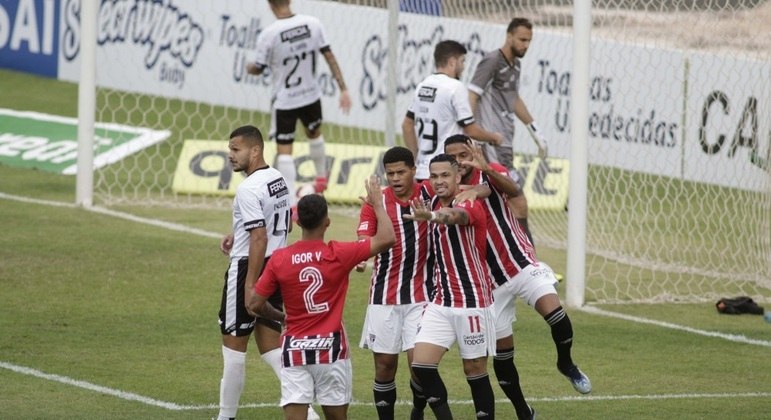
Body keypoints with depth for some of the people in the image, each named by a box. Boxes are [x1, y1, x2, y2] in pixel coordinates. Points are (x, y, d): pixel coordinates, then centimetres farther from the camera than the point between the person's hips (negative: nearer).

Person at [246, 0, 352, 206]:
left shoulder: (268, 34, -20)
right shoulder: (312, 24, -10)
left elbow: (258, 69, -8)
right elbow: (329, 56, -7)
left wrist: (249, 68, 17)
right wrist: (343, 89, -3)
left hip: (284, 100, -4)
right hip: (311, 95, 4)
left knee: (284, 151, 3)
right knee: (314, 134, 31)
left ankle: (290, 203, -4)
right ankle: (321, 177, 51)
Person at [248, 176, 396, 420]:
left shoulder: (279, 259, -4)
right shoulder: (338, 255, -9)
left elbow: (255, 304, 1)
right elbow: (387, 239, -6)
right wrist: (378, 204, 9)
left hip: (294, 348, 1)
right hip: (330, 346, -1)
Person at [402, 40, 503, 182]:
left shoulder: (422, 86, 12)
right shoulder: (455, 88, -12)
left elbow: (407, 125, 17)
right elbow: (471, 130, -11)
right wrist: (494, 137, 7)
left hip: (422, 170, 8)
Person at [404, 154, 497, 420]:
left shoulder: (469, 205, -15)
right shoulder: (434, 203, 7)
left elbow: (457, 215, -41)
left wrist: (431, 216, -62)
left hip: (472, 303, -7)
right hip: (441, 302, 7)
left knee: (475, 370, 0)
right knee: (421, 364, -6)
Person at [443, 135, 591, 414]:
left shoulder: (491, 175, -5)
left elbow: (513, 191, -29)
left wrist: (487, 170, -46)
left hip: (522, 265, -3)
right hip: (490, 281, 3)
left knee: (553, 311, -27)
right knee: (501, 352, 5)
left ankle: (566, 364, 1)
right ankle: (523, 413, 21)